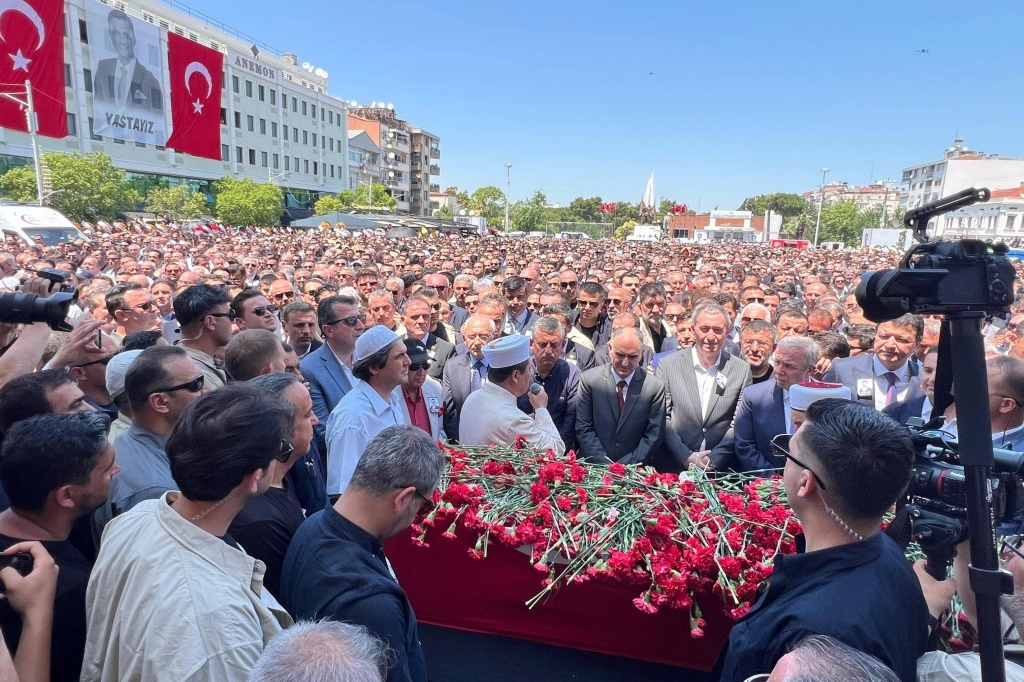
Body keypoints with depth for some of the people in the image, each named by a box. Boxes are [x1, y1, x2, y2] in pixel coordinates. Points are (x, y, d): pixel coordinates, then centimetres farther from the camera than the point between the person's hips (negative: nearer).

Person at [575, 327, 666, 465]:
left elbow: (654, 436, -1)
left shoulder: (655, 386, -3)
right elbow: (584, 429, -2)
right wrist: (605, 464, -10)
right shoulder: (589, 379, -2)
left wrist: (626, 467, -9)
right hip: (593, 468, 1)